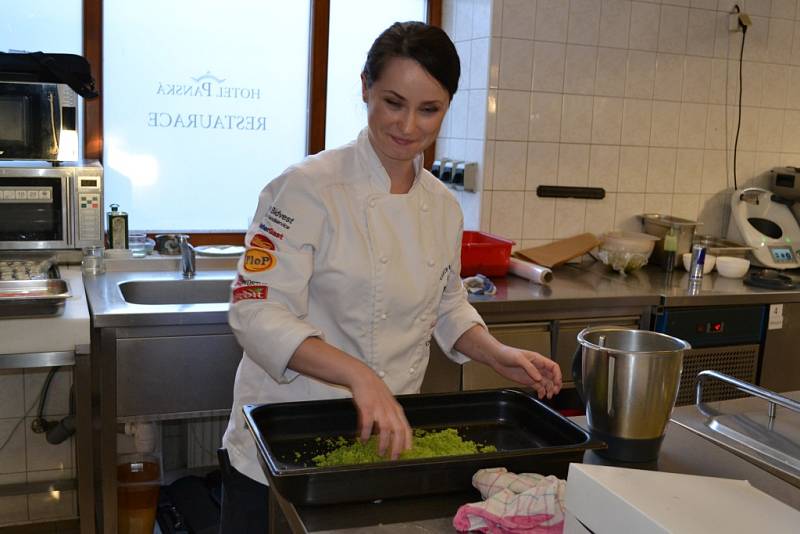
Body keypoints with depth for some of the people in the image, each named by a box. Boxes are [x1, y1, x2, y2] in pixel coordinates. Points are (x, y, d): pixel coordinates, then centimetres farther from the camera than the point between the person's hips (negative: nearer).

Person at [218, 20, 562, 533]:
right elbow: (258, 311, -24)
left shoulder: (444, 207, 2)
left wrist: (499, 355, -3)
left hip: (386, 436, 5)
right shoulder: (310, 188, -18)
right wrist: (358, 374, -37)